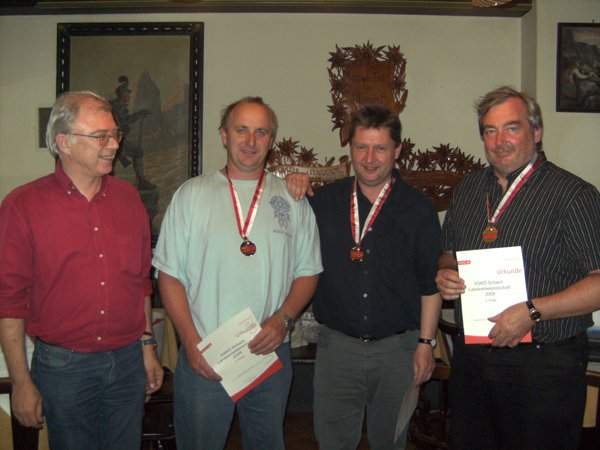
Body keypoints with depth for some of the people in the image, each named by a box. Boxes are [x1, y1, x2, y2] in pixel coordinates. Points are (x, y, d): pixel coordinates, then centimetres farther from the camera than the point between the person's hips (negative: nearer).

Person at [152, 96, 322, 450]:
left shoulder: (292, 199, 6)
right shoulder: (192, 194, 0)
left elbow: (308, 272, 7)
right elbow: (170, 274, -1)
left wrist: (283, 318, -10)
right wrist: (191, 340, -10)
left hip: (271, 354, 2)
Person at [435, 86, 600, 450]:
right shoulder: (469, 188, 9)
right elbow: (448, 252, 20)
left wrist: (532, 311, -23)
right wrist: (445, 274, -2)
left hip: (544, 365, -5)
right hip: (472, 357, 6)